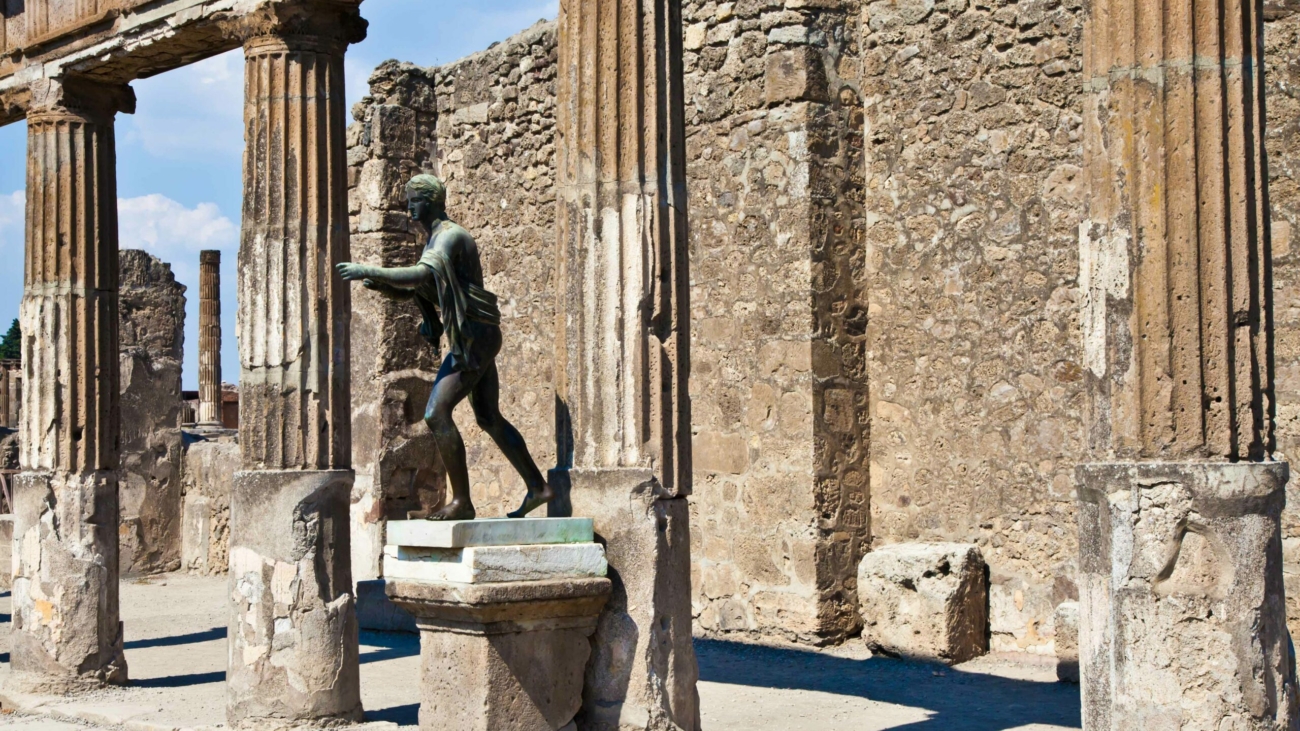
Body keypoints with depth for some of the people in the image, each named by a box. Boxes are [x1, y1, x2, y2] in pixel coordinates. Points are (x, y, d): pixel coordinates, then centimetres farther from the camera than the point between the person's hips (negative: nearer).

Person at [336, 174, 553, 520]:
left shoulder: (450, 236, -13)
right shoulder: (438, 239, 18)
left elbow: (421, 276, -31)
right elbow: (414, 291, 20)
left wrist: (368, 271, -29)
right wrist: (379, 284, 2)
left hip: (473, 337, -11)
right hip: (477, 339, 11)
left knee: (437, 413, -15)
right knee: (489, 418, 16)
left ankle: (461, 501, -13)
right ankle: (538, 487, 21)